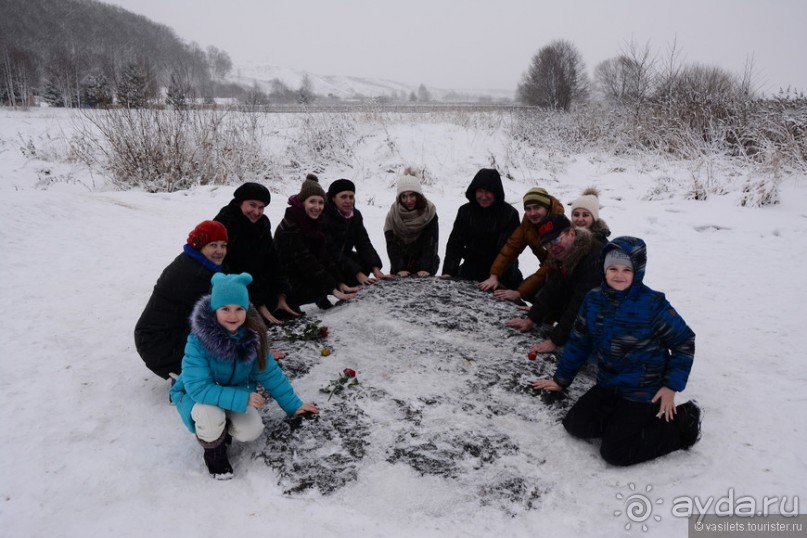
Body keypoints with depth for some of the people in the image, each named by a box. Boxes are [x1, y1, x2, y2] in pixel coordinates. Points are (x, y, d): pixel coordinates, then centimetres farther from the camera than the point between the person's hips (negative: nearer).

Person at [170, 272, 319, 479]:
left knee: (251, 431, -21)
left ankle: (223, 427, 15)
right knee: (210, 416, -36)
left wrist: (293, 404, 0)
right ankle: (213, 450, 0)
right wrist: (243, 399, -38)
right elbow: (197, 387, -34)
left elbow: (269, 372, -5)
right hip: (198, 396, -3)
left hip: (237, 392, 4)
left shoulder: (252, 334, -17)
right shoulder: (198, 340, -31)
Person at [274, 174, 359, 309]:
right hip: (289, 283, -7)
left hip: (306, 277, 7)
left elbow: (325, 256, -2)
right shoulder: (290, 226, -22)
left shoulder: (315, 221, 1)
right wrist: (332, 289, -29)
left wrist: (340, 282, -11)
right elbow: (305, 261, -27)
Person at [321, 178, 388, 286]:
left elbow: (363, 243, -10)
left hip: (344, 256, 7)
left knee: (366, 263, -17)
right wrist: (358, 273, -38)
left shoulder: (355, 215, -4)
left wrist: (376, 268, -27)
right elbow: (332, 251, -31)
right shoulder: (323, 216, -25)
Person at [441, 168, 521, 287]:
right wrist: (448, 273, -15)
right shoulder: (465, 211, -2)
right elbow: (455, 244, -4)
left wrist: (497, 278, -27)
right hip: (471, 271, 3)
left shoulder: (510, 214, -12)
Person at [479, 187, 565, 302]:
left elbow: (550, 266, -33)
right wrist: (494, 275, -26)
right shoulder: (528, 222, -10)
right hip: (549, 273, 6)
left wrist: (520, 293, -38)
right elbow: (511, 247, -13)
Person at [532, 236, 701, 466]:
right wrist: (561, 379, 13)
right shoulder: (594, 299, -3)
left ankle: (680, 423, 6)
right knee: (575, 425, -8)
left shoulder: (653, 304, -18)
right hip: (608, 385, 6)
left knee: (614, 452, -12)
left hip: (643, 392, -5)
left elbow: (684, 341, -7)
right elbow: (579, 341, 8)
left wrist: (672, 386, -11)